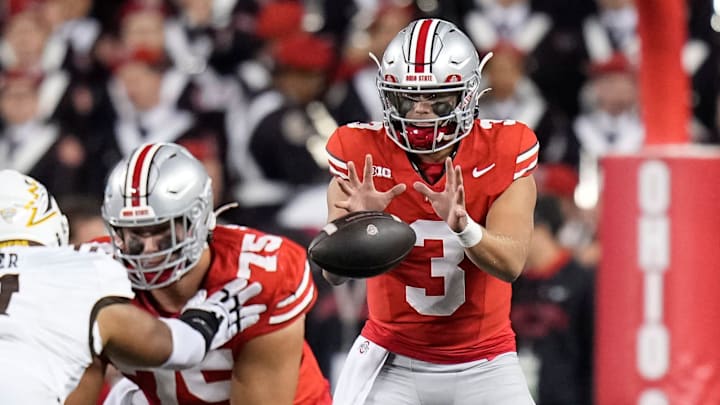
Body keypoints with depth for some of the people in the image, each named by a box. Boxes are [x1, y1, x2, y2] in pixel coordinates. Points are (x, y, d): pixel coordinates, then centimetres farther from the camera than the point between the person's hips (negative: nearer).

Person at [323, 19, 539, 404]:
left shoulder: (504, 151, -10)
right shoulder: (362, 154, -10)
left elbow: (510, 265, -20)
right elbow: (333, 272, -15)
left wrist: (462, 225, -39)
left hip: (483, 367, 0)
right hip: (391, 359, 0)